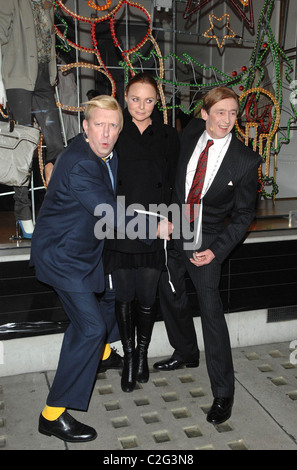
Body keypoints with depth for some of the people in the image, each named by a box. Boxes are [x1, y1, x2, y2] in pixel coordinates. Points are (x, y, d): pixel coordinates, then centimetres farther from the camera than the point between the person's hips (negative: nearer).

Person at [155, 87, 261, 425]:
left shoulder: (246, 161, -15)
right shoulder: (190, 134, -4)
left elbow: (243, 214, -8)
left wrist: (217, 250, -17)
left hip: (207, 242, -5)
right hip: (174, 232, 5)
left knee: (210, 309, -9)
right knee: (170, 294, 19)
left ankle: (223, 393, 7)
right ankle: (186, 354, 45)